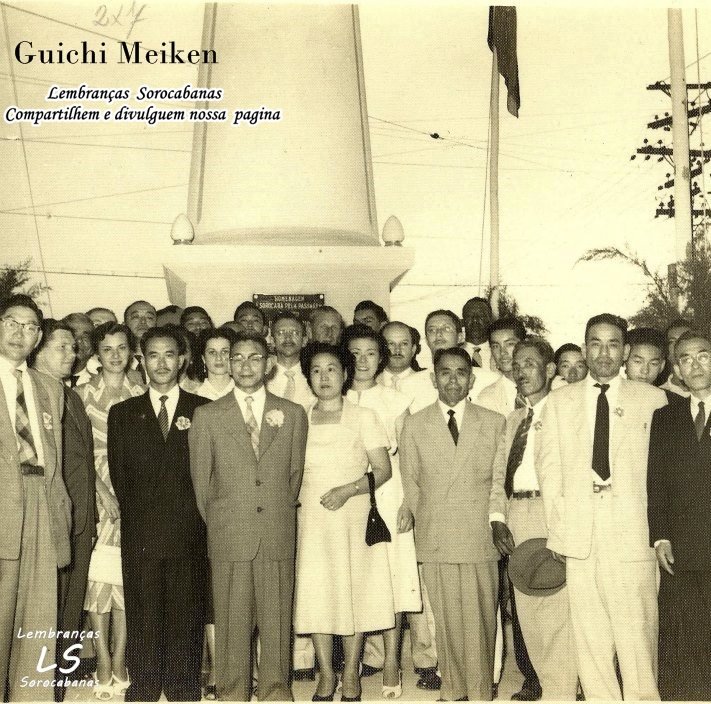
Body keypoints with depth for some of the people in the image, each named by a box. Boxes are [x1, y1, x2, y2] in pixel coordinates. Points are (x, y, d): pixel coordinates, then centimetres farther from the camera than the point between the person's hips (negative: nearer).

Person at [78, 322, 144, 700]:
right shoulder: (84, 393, 2)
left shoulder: (141, 394, 7)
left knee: (126, 577, 3)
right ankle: (103, 663, 8)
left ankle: (119, 661, 13)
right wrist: (103, 493, -11)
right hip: (96, 494, -1)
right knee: (98, 576, -2)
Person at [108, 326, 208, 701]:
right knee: (142, 615, 5)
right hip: (141, 532, 1)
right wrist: (138, 513, 1)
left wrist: (193, 514, -2)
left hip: (188, 533, -1)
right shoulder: (123, 413, 10)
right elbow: (118, 474, 7)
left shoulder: (204, 410, 7)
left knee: (186, 613, 5)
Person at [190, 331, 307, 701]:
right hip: (228, 536, -1)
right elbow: (200, 480, 7)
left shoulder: (293, 414, 7)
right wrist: (217, 524, 9)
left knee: (276, 615, 7)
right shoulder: (207, 416, 3)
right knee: (232, 618, 5)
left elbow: (295, 473, 13)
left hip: (278, 535, 1)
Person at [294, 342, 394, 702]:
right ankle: (326, 673, 16)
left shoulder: (363, 417, 3)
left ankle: (351, 673, 15)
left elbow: (383, 470, -3)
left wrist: (348, 489, -16)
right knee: (315, 594, 1)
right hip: (311, 519, 2)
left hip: (354, 516, -2)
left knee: (355, 591, 1)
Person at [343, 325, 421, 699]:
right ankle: (367, 653, 13)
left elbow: (405, 457, 5)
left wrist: (408, 503, -5)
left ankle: (391, 661, 3)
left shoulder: (395, 400, 7)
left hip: (387, 497, -1)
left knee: (390, 574, -4)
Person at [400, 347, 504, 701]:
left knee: (480, 622, 0)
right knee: (447, 621, 3)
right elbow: (410, 483, 11)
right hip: (435, 540, 1)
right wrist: (428, 521, 7)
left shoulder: (494, 423, 8)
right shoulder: (414, 425, 9)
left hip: (481, 539, 0)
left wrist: (492, 521, 4)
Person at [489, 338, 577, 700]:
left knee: (556, 612, -7)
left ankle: (561, 692, 3)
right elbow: (499, 473, 18)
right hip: (515, 517, 7)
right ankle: (541, 679, 28)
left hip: (550, 511, -7)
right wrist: (497, 518, 5)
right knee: (525, 612, 13)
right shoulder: (513, 419, 20)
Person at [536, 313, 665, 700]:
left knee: (637, 635, -5)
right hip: (578, 535, 2)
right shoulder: (560, 401, 14)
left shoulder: (652, 398, 9)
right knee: (590, 638, 3)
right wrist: (556, 527, 1)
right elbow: (549, 468, 10)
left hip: (633, 533, -1)